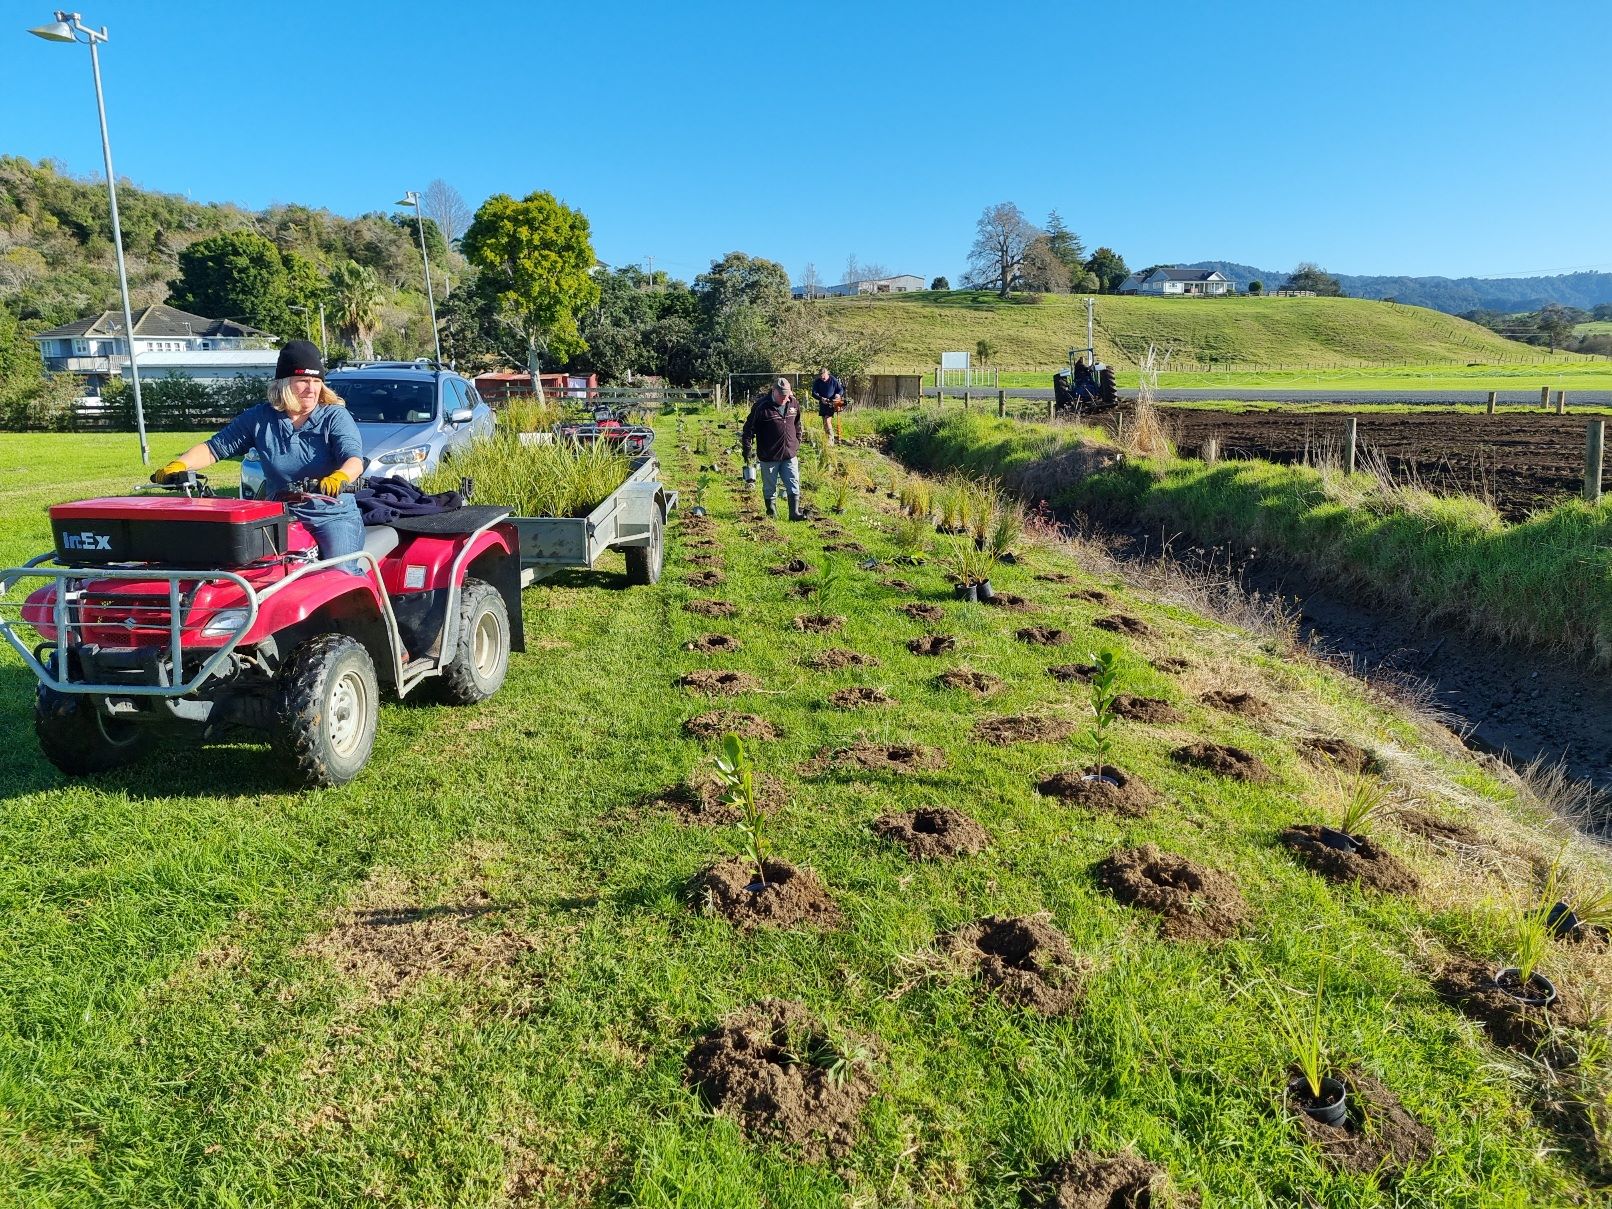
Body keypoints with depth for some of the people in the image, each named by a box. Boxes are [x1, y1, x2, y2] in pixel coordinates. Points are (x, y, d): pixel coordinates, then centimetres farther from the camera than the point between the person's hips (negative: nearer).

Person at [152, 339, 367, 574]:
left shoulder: (335, 416, 0)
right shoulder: (260, 418, 10)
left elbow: (354, 458, -16)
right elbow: (215, 447, 11)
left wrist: (338, 478, -40)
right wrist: (179, 465, -9)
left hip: (334, 516, -3)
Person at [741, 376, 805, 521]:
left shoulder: (794, 403, 2)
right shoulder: (761, 406, -14)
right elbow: (749, 428, -9)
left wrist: (798, 442, 23)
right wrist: (747, 450, -10)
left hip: (790, 454, 4)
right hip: (769, 456, -4)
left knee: (794, 485, 0)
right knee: (769, 487, 10)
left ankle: (794, 513, 4)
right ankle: (771, 510, 26)